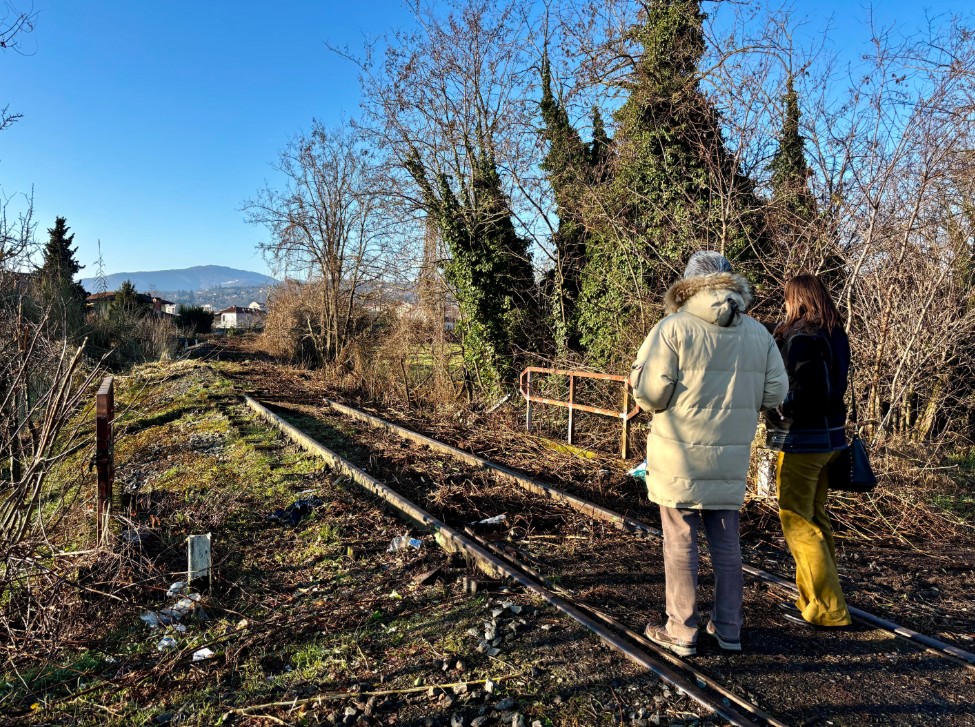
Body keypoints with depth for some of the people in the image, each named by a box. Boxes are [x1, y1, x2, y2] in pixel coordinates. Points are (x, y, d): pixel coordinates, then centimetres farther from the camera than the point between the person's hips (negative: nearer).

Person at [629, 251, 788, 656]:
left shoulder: (673, 327, -11)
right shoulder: (759, 333, 4)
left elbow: (648, 392, -16)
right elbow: (776, 393, 4)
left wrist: (652, 402, 6)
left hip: (679, 459, -4)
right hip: (731, 460, 4)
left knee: (680, 545, 7)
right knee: (726, 545, 16)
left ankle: (681, 633, 17)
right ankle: (728, 630, 28)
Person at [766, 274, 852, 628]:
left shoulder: (800, 337, -17)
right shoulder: (835, 336, 9)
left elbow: (801, 393, -24)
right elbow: (833, 387, 13)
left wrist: (774, 407, -10)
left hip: (802, 440, -9)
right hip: (830, 435, 9)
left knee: (797, 521, 1)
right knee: (816, 518, 19)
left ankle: (827, 609, 6)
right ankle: (815, 598, 31)